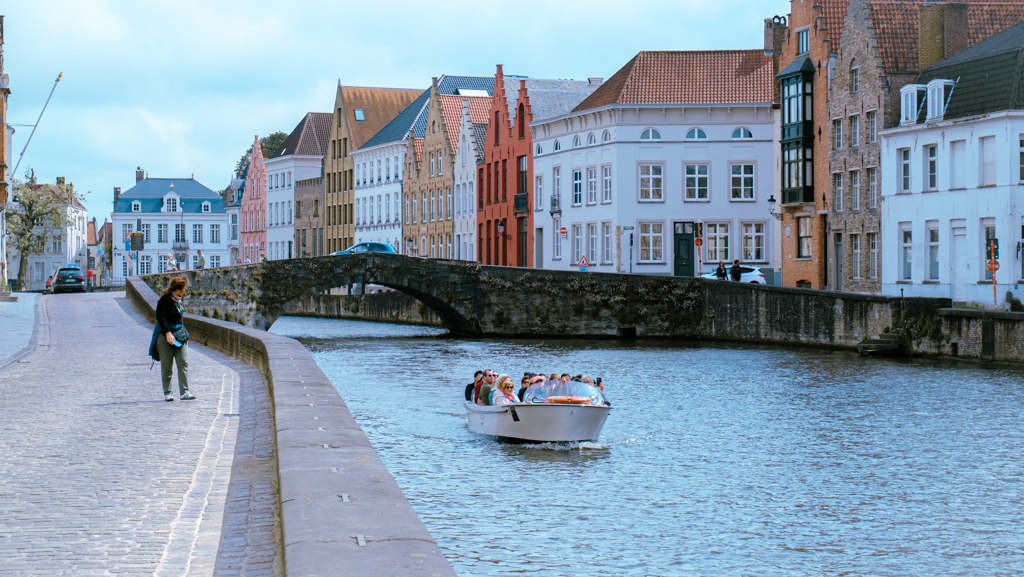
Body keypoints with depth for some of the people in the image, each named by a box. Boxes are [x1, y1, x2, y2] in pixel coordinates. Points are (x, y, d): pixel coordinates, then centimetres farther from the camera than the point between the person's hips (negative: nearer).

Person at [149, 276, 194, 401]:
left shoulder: (177, 300, 11)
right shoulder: (164, 300, -13)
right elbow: (160, 318, -19)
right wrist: (168, 333, -27)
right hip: (165, 335, -7)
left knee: (183, 363, -5)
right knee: (166, 366, 0)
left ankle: (184, 392, -8)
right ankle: (167, 393, 9)